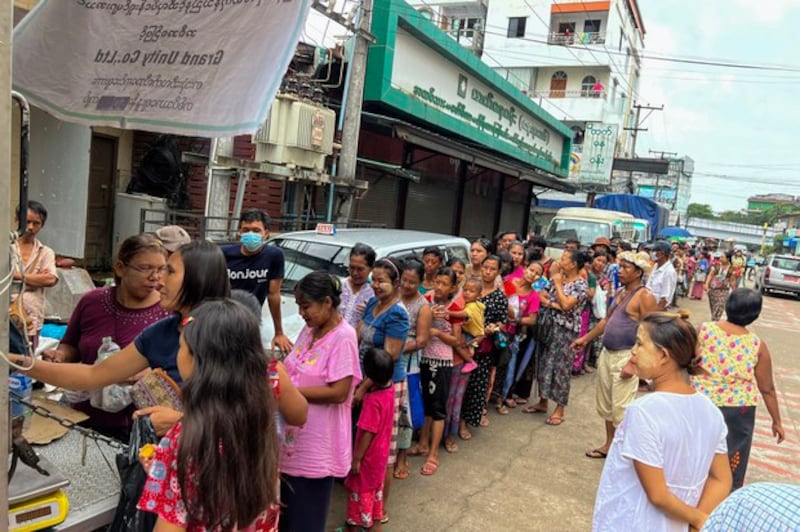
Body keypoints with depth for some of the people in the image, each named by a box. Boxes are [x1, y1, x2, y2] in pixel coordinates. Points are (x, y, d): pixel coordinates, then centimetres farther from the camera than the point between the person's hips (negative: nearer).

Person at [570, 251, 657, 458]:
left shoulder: (645, 297, -13)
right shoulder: (621, 293, 13)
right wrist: (586, 338, 23)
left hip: (626, 357, -9)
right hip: (606, 354, 9)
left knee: (621, 408, -4)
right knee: (605, 404, 16)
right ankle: (609, 445, 29)